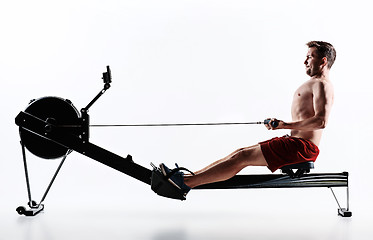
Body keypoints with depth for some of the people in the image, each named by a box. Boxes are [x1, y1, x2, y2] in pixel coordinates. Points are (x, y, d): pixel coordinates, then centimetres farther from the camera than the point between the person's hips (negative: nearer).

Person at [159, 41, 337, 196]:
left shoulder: (322, 85, -10)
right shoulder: (314, 84, 23)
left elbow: (320, 121, -25)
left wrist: (285, 125, -24)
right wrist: (278, 124, 13)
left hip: (302, 147, -9)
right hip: (295, 142, 9)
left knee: (242, 157, -16)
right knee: (240, 153, 2)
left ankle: (185, 182, -16)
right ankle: (188, 177, 0)